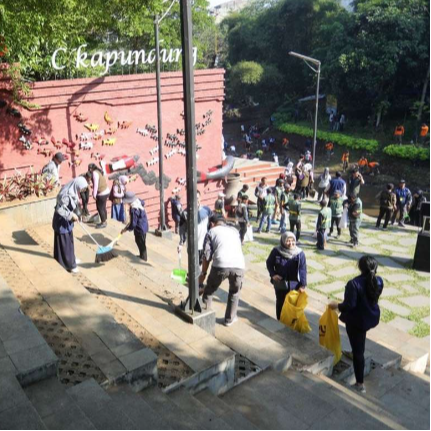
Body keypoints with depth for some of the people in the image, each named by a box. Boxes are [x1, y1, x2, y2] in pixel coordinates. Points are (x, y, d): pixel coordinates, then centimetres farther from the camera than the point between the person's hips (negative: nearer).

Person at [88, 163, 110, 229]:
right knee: (103, 207, 18)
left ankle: (103, 223, 10)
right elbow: (104, 181, 10)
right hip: (106, 191, 9)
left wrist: (94, 194, -13)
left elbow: (96, 184, -19)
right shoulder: (99, 171, 11)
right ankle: (105, 221, 29)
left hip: (102, 193, -9)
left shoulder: (94, 173, -15)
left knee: (100, 208, 1)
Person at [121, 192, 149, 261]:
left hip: (140, 228, -9)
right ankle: (142, 255, 41)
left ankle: (143, 258, 28)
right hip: (143, 225, 9)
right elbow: (143, 203, 17)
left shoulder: (133, 210, -33)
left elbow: (133, 224, -27)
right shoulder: (138, 200, -8)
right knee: (138, 241, 25)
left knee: (141, 243, 10)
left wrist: (126, 229, -12)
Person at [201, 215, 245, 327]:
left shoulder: (212, 231, 19)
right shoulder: (234, 230, 30)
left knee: (209, 291, 22)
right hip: (239, 265, 3)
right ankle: (230, 319, 34)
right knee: (235, 292, 29)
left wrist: (203, 273, 21)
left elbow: (207, 256, 12)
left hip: (221, 265, -3)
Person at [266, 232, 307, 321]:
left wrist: (303, 285, -15)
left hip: (294, 285, -1)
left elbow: (303, 270, -9)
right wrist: (273, 274, -12)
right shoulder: (276, 251, -10)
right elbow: (269, 263, 4)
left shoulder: (300, 253, -10)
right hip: (280, 284, 1)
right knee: (280, 303, 13)